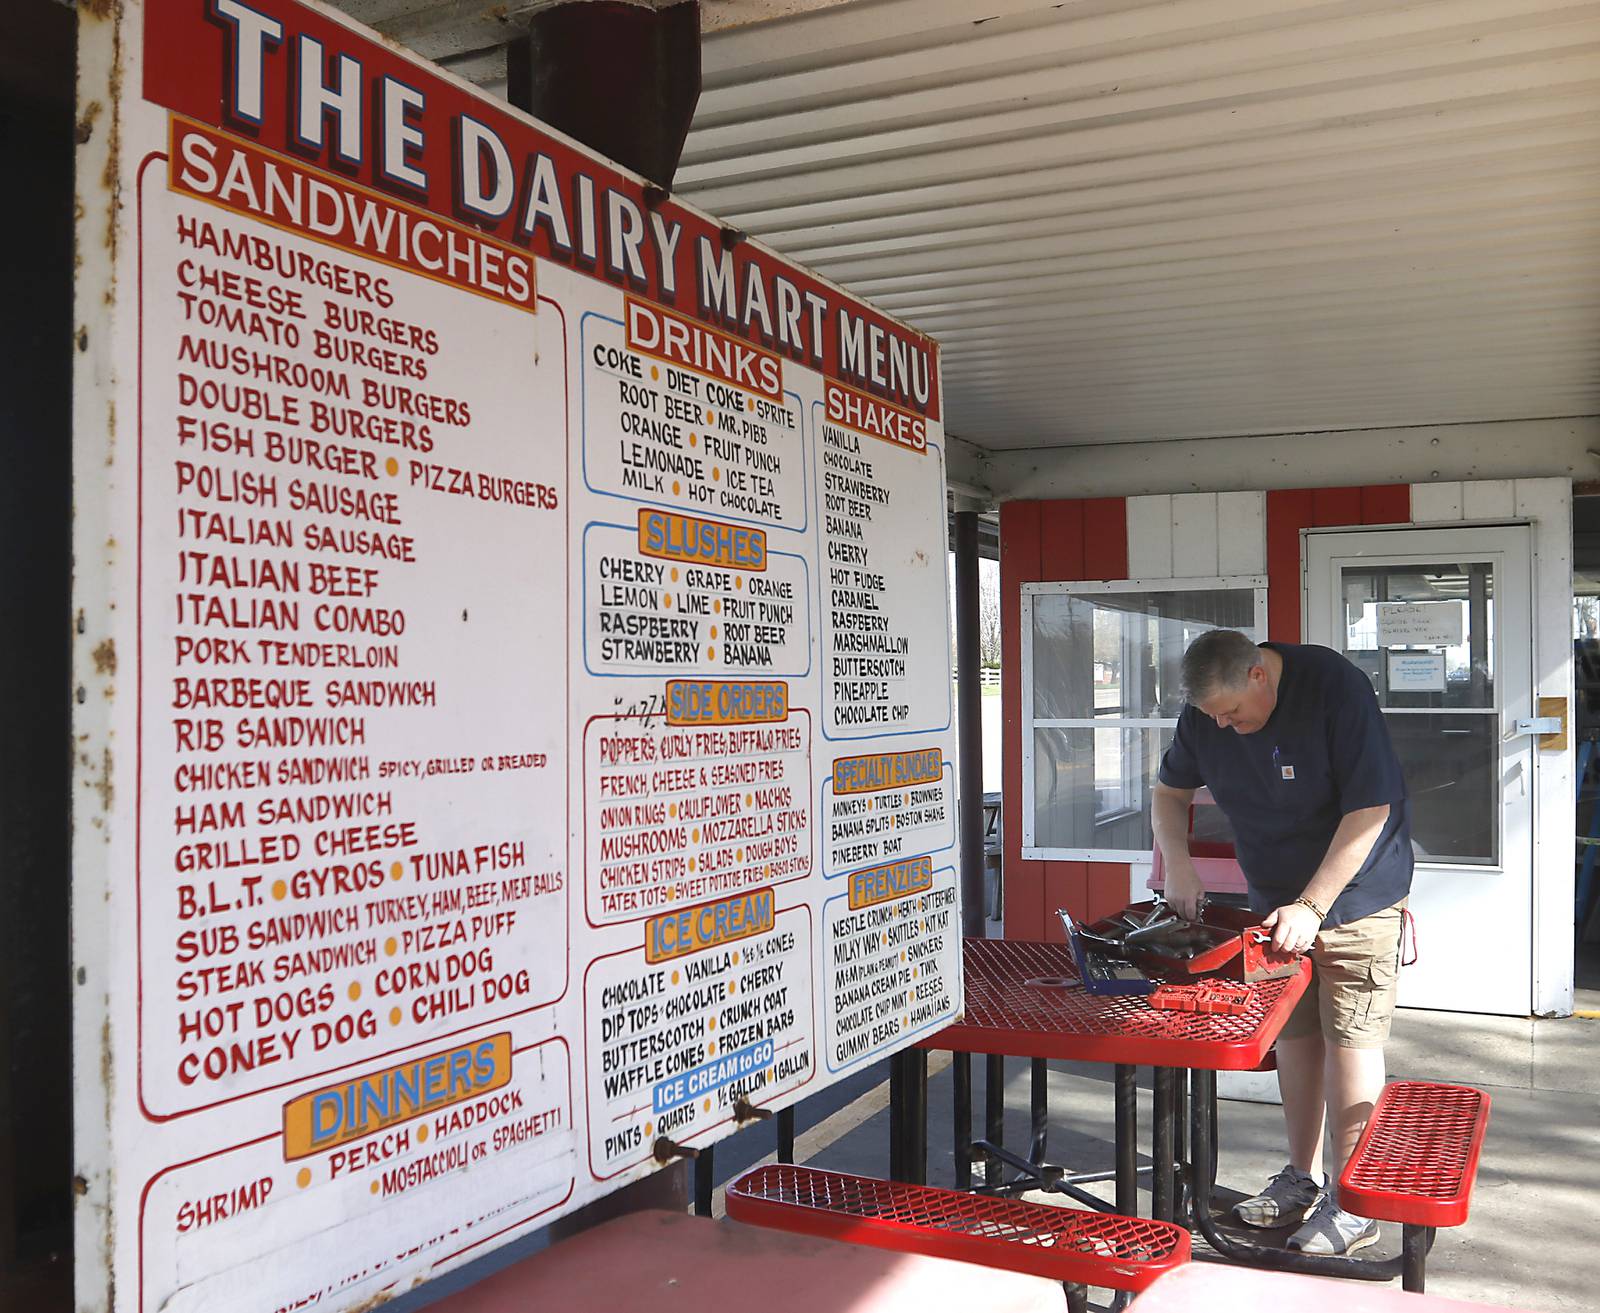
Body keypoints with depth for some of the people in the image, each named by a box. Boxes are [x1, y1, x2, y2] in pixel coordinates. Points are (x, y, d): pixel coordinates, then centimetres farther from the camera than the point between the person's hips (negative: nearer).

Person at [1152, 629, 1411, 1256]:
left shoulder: (1336, 689, -24)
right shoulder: (1205, 715, -6)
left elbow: (1370, 810, -24)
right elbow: (1169, 792, 10)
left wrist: (1311, 906, -26)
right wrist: (1177, 863, -9)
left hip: (1355, 894, -6)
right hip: (1278, 900, 6)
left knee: (1349, 1040, -5)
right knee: (1292, 1034, 11)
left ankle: (1352, 1202, 5)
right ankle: (1303, 1177, 25)